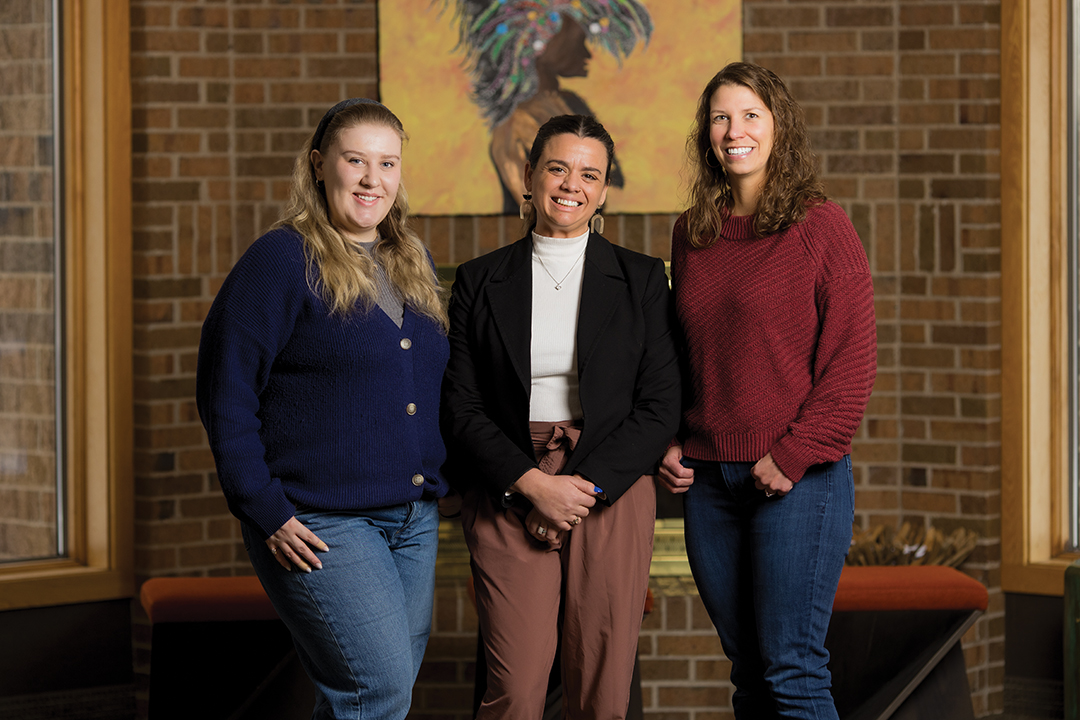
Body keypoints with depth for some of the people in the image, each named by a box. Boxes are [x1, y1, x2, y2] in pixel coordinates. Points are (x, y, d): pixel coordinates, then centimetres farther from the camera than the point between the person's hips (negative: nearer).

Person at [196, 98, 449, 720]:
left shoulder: (413, 263, 14)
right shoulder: (280, 260, -8)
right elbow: (226, 395, -10)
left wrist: (444, 484, 12)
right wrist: (267, 514, -14)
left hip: (414, 520, 7)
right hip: (321, 523, -7)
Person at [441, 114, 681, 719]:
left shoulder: (641, 278, 7)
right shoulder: (480, 282, 8)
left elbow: (662, 405, 2)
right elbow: (460, 405, 3)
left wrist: (586, 486, -10)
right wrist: (531, 484, -11)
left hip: (612, 492, 0)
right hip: (509, 495, 0)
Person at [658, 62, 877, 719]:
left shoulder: (820, 226, -5)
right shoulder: (693, 235, 12)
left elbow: (852, 361, -8)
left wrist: (792, 456, -12)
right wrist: (671, 443, 9)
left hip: (800, 477, -5)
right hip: (709, 479, 6)